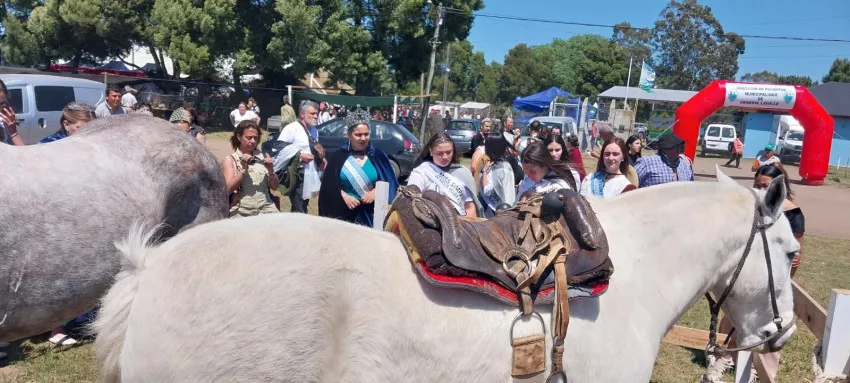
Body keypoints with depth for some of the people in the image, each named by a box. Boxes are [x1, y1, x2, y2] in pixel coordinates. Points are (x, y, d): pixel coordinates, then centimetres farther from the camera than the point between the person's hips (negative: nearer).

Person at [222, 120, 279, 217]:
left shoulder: (263, 156, 11)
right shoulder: (230, 160, 5)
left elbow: (274, 187, 11)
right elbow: (228, 190, -6)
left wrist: (271, 171, -7)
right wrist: (243, 170, -14)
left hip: (266, 207, 2)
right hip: (241, 211, -2)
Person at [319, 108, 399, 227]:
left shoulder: (378, 155, 4)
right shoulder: (339, 156, 3)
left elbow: (390, 181, 4)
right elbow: (330, 184, 2)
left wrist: (376, 191, -13)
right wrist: (344, 196, -14)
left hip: (371, 213, 0)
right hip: (344, 212, 0)